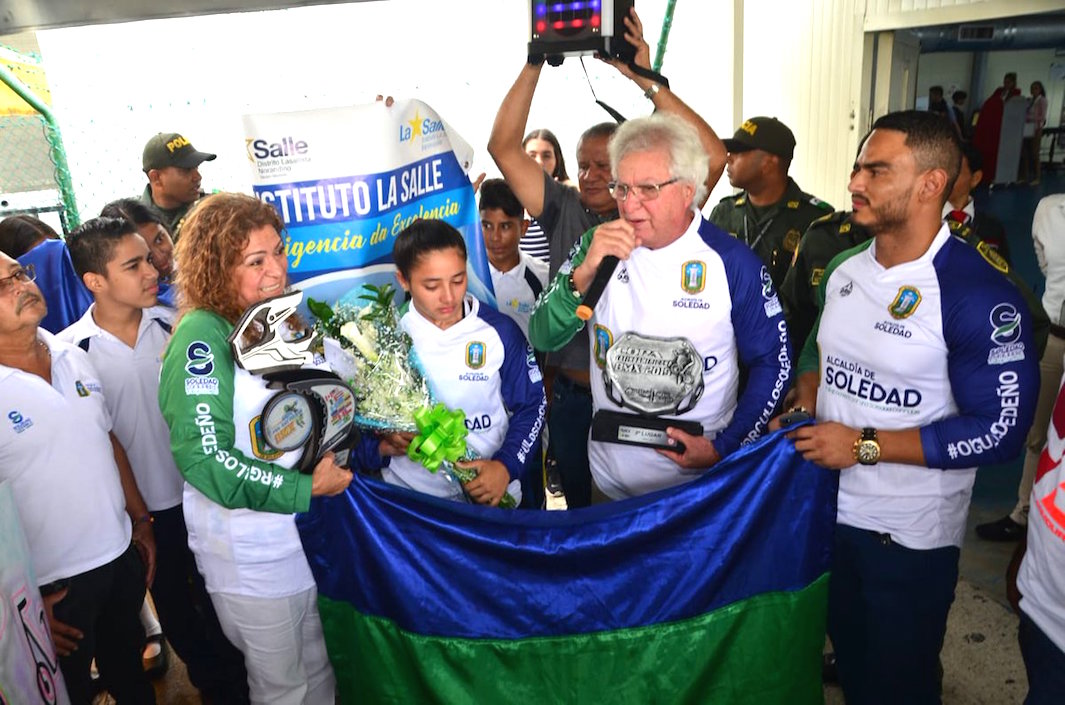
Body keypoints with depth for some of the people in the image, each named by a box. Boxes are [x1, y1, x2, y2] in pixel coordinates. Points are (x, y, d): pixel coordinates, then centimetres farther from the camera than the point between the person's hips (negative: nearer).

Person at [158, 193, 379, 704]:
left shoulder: (281, 321, 4)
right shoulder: (202, 338, -19)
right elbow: (205, 457, -25)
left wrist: (366, 447, 0)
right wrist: (305, 489, -21)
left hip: (309, 531, 7)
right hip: (251, 554, -6)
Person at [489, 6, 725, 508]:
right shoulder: (563, 211, 1)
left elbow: (712, 157, -20)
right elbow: (503, 148, -3)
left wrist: (646, 79, -22)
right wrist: (535, 65, -11)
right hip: (572, 396, 3)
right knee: (581, 510, 21)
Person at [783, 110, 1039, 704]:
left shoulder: (980, 296, -21)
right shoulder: (844, 271, 0)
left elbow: (1001, 430, -20)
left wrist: (866, 445, -22)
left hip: (911, 536, -5)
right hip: (827, 511, 6)